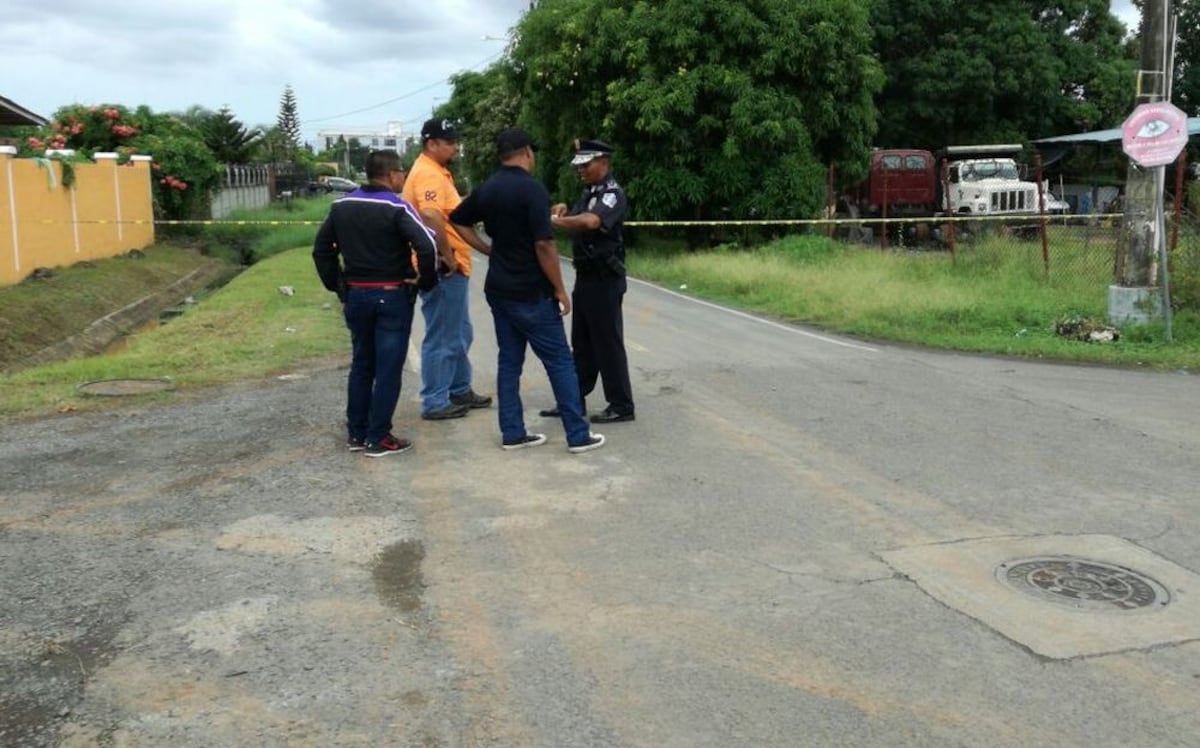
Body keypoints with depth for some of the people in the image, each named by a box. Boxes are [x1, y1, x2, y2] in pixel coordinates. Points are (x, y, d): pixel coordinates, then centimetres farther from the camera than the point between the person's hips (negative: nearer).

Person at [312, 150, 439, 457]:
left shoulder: (341, 206, 7)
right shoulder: (397, 208, -13)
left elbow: (322, 249, 13)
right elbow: (427, 246, -23)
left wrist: (336, 285, 17)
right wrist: (426, 282, -8)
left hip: (355, 295, 6)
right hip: (392, 296, -6)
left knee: (361, 365, 16)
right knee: (388, 368, 1)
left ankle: (356, 434, 21)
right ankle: (378, 438, 3)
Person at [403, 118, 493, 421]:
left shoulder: (438, 172, 17)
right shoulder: (428, 174, -16)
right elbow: (431, 218, -32)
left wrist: (486, 249, 21)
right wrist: (447, 258, -24)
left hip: (452, 268, 11)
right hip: (442, 270, -11)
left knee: (460, 334, 20)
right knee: (442, 338, -2)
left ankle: (460, 390, 32)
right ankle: (435, 403, 7)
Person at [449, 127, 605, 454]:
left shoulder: (486, 189, 6)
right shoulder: (532, 189, -16)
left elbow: (456, 221, 19)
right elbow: (544, 245, -21)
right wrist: (560, 289, -13)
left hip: (499, 289, 7)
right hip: (531, 292, -7)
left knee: (509, 360, 12)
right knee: (560, 362, -1)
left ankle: (512, 433, 14)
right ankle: (578, 435, 2)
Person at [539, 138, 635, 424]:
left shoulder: (613, 194, -15)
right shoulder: (588, 193, 15)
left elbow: (590, 222, -33)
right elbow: (576, 224, 19)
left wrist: (554, 220, -26)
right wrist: (563, 211, 0)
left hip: (605, 280, -9)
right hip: (585, 276, 9)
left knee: (608, 343, -4)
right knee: (582, 343, 14)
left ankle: (621, 405, 4)